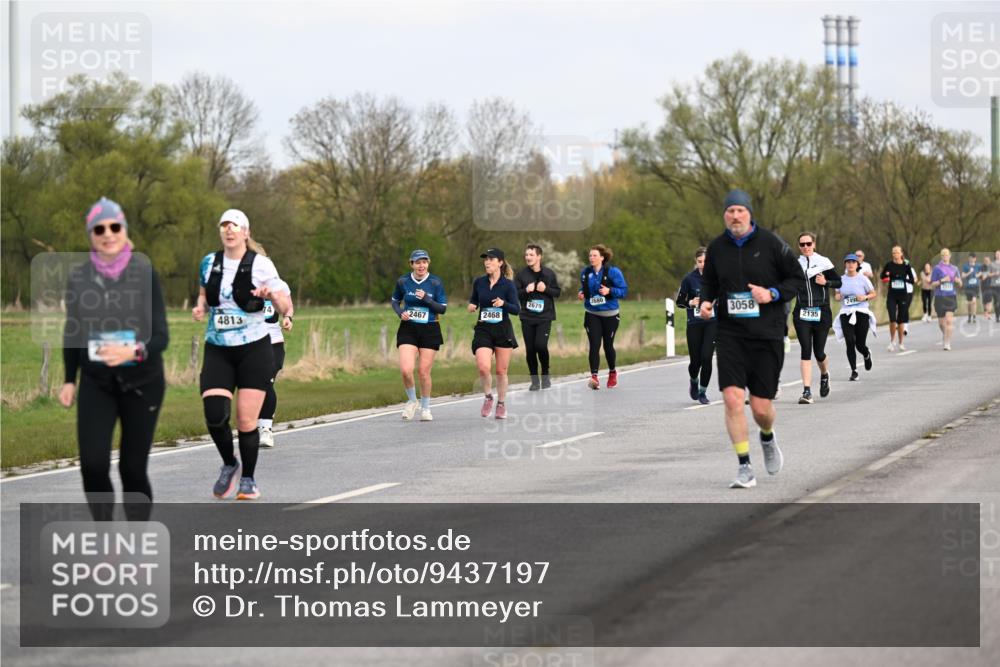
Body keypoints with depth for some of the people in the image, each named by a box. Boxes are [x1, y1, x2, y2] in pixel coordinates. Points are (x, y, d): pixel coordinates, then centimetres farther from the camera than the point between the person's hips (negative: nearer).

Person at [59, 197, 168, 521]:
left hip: (142, 382, -2)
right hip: (96, 382, 2)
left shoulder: (144, 273, -10)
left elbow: (161, 336, -13)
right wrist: (69, 380, 9)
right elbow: (72, 332, 11)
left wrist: (134, 352, -33)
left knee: (133, 468, 1)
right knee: (92, 464, -12)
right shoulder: (79, 277, -2)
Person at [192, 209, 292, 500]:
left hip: (254, 349, -3)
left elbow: (285, 306, -5)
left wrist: (272, 294, -27)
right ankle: (229, 464, 16)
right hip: (217, 351, 3)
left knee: (247, 422, -5)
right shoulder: (209, 263, 6)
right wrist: (200, 308, 2)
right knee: (214, 416, -12)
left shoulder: (260, 264, -6)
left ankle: (248, 480, 15)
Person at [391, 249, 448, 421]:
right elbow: (395, 301, 14)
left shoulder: (436, 282, -4)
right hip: (408, 330, 1)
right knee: (406, 370, -15)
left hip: (429, 330, -1)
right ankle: (412, 400, 11)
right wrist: (400, 313, -6)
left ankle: (425, 408, 21)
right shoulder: (403, 281, -1)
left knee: (424, 372, 1)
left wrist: (426, 299, -18)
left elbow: (443, 308, -4)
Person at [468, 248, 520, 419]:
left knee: (501, 371, 6)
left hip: (503, 330, -1)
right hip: (483, 330, 1)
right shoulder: (479, 282, 2)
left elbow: (517, 309, -6)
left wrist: (503, 303, -24)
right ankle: (488, 397, 6)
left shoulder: (508, 284, -6)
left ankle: (501, 404, 26)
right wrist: (472, 306, -5)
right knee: (483, 367, -19)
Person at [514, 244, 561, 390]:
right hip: (527, 318, 2)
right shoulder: (521, 274, 2)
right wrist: (526, 290, -17)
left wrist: (546, 289, -12)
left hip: (544, 317, -2)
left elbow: (558, 292, 6)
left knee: (541, 345, -17)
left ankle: (545, 374, 5)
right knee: (530, 349, 1)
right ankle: (534, 380, 15)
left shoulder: (549, 274, 1)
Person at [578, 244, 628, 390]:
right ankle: (594, 377, -19)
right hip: (592, 314, 2)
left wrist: (609, 291, -25)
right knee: (594, 345, -12)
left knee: (608, 345, 9)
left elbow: (624, 290, -10)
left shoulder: (613, 272, -10)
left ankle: (612, 372, 36)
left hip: (610, 314, -2)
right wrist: (581, 293, -3)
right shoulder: (585, 273, 3)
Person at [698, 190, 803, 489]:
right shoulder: (716, 248, 4)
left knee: (761, 407, 1)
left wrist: (773, 294, -14)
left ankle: (767, 438, 38)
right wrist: (706, 301, -1)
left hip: (767, 334, -2)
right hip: (730, 333, 2)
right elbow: (709, 281, 20)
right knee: (732, 398, -14)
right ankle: (745, 468, -6)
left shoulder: (771, 243, -5)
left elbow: (798, 278, 2)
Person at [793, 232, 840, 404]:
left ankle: (824, 375, 39)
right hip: (801, 313, 1)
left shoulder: (823, 262, 1)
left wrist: (825, 282, -13)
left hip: (821, 313, -1)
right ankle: (807, 391, -11)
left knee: (819, 352, 4)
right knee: (806, 351, -10)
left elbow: (838, 282, 4)